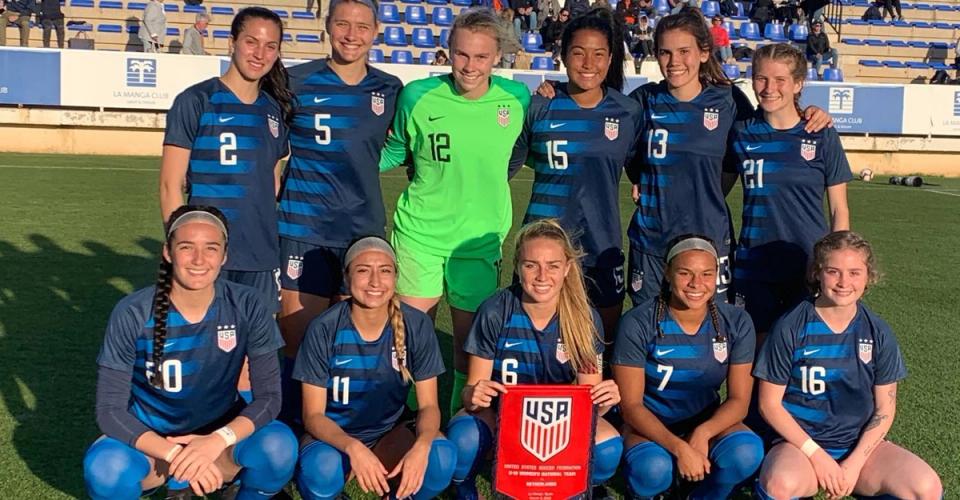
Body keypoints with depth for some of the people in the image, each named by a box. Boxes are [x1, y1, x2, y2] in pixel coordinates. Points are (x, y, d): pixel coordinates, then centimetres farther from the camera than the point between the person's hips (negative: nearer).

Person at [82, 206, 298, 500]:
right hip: (151, 439, 0)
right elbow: (110, 409, -17)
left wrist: (218, 440, -31)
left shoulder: (247, 307, -14)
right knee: (105, 469, -32)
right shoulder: (133, 314, -17)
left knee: (279, 447, -30)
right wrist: (176, 454, -30)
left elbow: (269, 396, -13)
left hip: (220, 435, 1)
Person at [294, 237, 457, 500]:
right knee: (321, 470, -36)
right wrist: (352, 447, -35)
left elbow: (428, 405, -8)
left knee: (442, 458, -28)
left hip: (390, 431, 2)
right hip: (334, 434, -2)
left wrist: (421, 446, -31)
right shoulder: (324, 330, -17)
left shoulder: (417, 325, -12)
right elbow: (313, 414, -14)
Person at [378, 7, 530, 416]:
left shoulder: (517, 99, -5)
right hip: (420, 233, -1)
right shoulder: (418, 96, -8)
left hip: (481, 240, 1)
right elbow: (394, 152, 8)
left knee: (470, 338, 10)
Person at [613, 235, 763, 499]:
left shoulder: (736, 322, -9)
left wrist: (703, 432, -26)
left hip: (708, 421, 3)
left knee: (747, 453, -29)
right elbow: (631, 404, -16)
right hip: (650, 424, -2)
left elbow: (739, 400, -6)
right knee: (653, 471, -35)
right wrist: (678, 447, -31)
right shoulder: (638, 324, -18)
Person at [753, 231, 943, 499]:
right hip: (801, 442, -3)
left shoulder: (879, 333, 1)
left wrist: (854, 463, -9)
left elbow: (885, 409, 4)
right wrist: (816, 454, -13)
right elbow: (770, 402, -5)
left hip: (860, 444, 3)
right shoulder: (790, 328, -8)